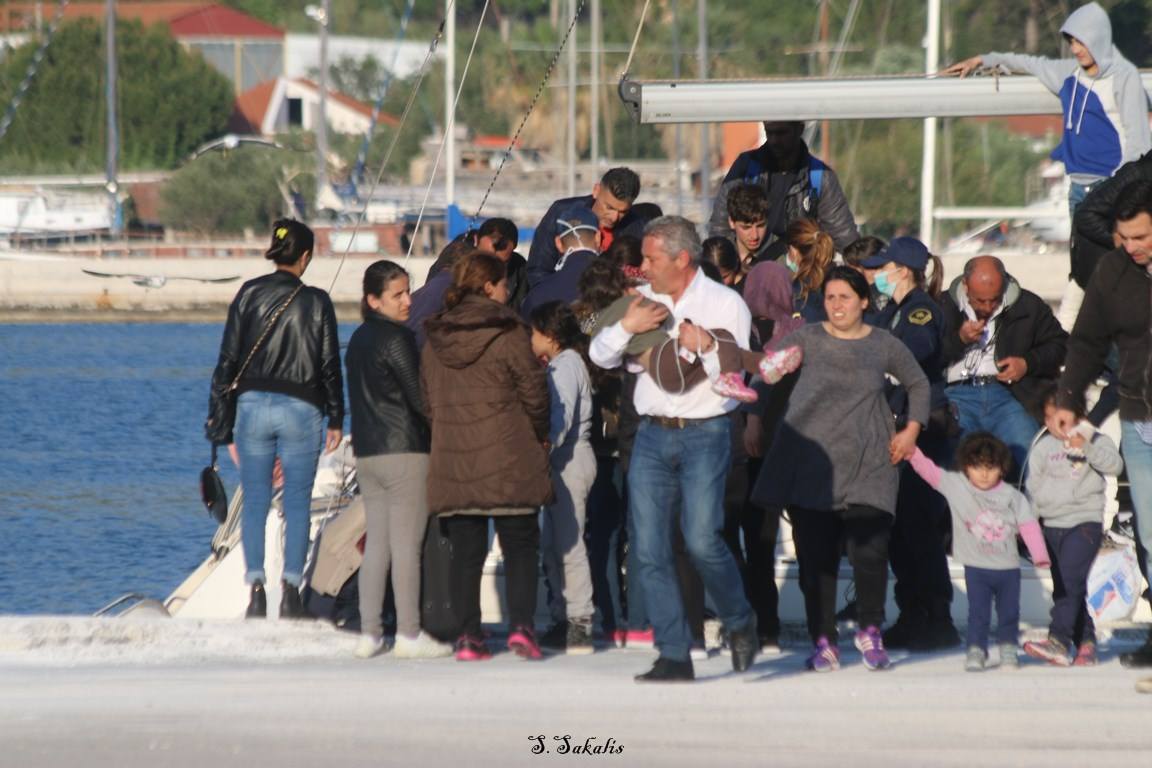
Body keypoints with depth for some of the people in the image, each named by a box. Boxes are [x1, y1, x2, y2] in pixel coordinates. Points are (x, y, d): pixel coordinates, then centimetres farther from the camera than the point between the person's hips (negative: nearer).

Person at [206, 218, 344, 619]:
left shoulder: (249, 294, 0)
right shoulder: (316, 302, -3)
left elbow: (228, 358, 1)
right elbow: (330, 365, 1)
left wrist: (216, 412, 8)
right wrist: (336, 420, 10)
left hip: (254, 404, 1)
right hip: (301, 409, -1)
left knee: (254, 502, 5)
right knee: (298, 504, 3)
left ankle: (256, 588, -4)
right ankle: (291, 590, -5)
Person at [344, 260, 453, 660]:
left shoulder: (359, 339, 13)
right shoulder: (397, 338, -13)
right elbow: (419, 398, -12)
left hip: (366, 451, 8)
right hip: (405, 450, -8)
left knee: (376, 542, 9)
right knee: (407, 544, -4)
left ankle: (369, 633, 7)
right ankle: (409, 634, -3)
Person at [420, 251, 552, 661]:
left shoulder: (435, 338, 7)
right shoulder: (507, 332, -8)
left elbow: (429, 397, 12)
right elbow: (533, 390, -4)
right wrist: (541, 435, 12)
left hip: (451, 456, 4)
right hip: (507, 458, -4)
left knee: (465, 550, 7)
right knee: (520, 543, 4)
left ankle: (468, 635, 4)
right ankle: (521, 625, -7)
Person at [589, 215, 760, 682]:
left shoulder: (725, 304, 2)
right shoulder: (643, 300, 13)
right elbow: (600, 354, 9)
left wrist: (707, 347, -18)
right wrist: (626, 327, -9)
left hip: (704, 435, -4)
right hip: (652, 434, 4)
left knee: (701, 540, -15)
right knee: (650, 550, -3)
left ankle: (740, 623, 12)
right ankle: (674, 656, 2)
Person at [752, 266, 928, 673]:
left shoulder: (884, 345, 9)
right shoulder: (807, 339, 6)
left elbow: (918, 383, 23)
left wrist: (911, 430, 13)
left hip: (868, 464, 0)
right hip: (811, 463, 0)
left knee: (869, 550, -9)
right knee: (815, 555, -2)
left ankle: (870, 632, 11)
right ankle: (823, 640, 6)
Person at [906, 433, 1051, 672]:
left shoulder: (1012, 496, -3)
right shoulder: (955, 486, -3)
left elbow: (1029, 526, -2)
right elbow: (931, 472, -8)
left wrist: (1040, 556, -8)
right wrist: (914, 454, -23)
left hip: (1008, 568, 1)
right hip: (976, 569, -1)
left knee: (1009, 612, 13)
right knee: (978, 612, -3)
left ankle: (1008, 648, 30)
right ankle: (976, 650, 7)